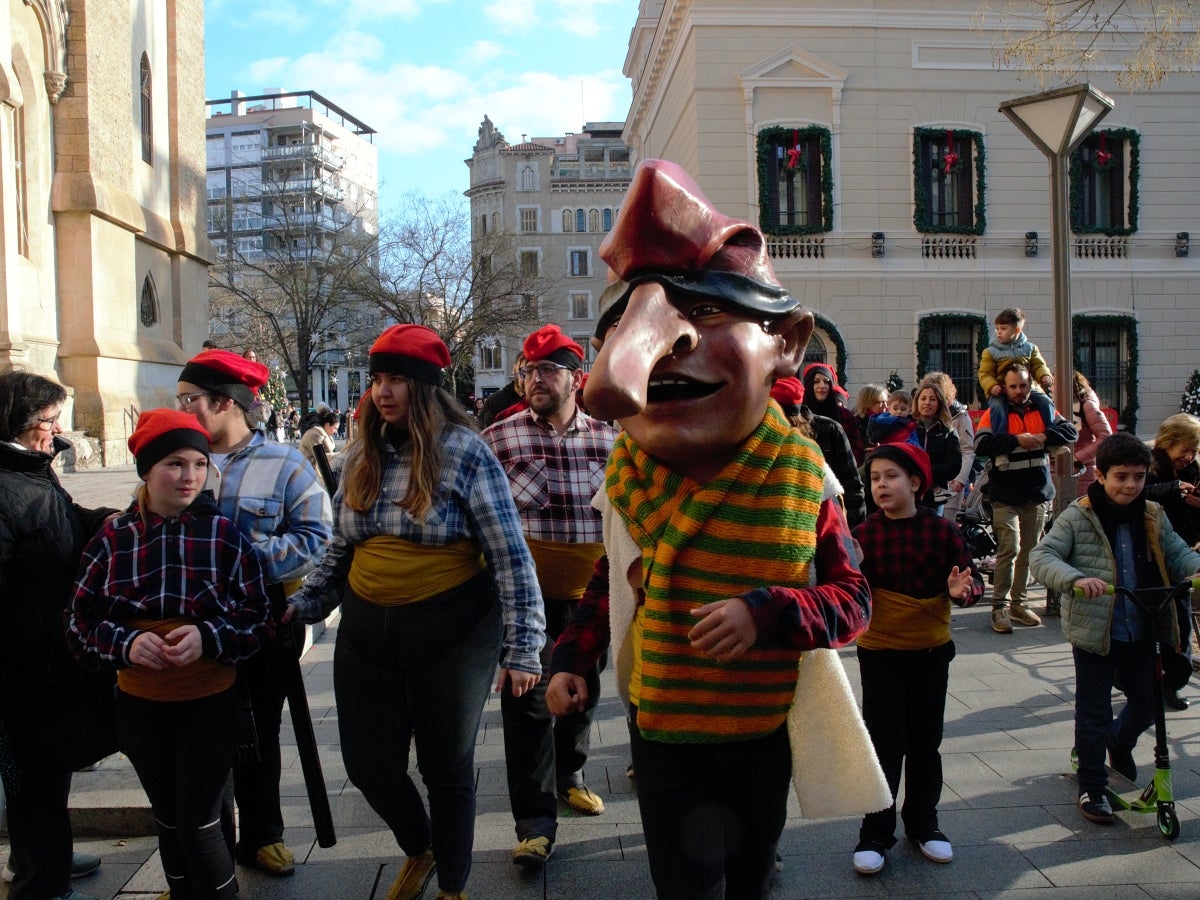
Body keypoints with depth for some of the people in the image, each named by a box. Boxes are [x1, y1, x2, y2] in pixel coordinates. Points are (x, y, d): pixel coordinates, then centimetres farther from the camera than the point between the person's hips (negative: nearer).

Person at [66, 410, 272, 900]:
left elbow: (258, 620, -4)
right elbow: (81, 625, 1)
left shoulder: (225, 534, -7)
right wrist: (126, 643, -18)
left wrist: (209, 637, -22)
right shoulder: (113, 538, -3)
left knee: (199, 823, -1)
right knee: (169, 820, 17)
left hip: (209, 704, -2)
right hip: (140, 707, 2)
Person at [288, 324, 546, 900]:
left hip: (450, 634, -5)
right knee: (369, 766, 13)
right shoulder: (359, 457, 6)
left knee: (446, 768, 10)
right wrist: (299, 609, 8)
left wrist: (522, 648, -15)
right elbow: (341, 551, 15)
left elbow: (511, 557, -12)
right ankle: (417, 851, 45)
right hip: (366, 631, 5)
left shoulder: (464, 452, -11)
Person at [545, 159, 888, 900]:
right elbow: (613, 577, 9)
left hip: (765, 728, 0)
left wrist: (768, 613, -26)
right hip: (663, 730, 0)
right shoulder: (633, 479, -7)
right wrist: (573, 656, 0)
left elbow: (853, 598, -10)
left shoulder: (799, 477, -13)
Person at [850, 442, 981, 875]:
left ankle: (922, 823, 32)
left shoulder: (941, 530, -6)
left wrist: (962, 591, -25)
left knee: (925, 742, 15)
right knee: (885, 744, 2)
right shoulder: (864, 534, -7)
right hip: (880, 652, -1)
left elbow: (970, 581, -4)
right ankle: (875, 833, 15)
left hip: (931, 651, 2)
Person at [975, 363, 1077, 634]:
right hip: (1006, 496, -4)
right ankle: (1000, 606, -6)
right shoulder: (994, 414, 0)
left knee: (1029, 552, 10)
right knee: (1009, 549, -13)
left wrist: (1043, 437, -13)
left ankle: (1018, 604, 20)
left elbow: (1070, 431, 3)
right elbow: (981, 445, -14)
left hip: (1038, 494, 4)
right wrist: (1017, 440, -20)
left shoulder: (1044, 409, 11)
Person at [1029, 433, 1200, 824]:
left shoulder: (1152, 517, 4)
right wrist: (1075, 578, -36)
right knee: (1095, 714, 5)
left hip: (1141, 632, 5)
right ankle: (1092, 788, 22)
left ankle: (1119, 744, 50)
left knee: (1146, 704, 18)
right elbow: (1041, 556, -18)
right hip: (1094, 632, -5)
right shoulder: (1077, 517, -11)